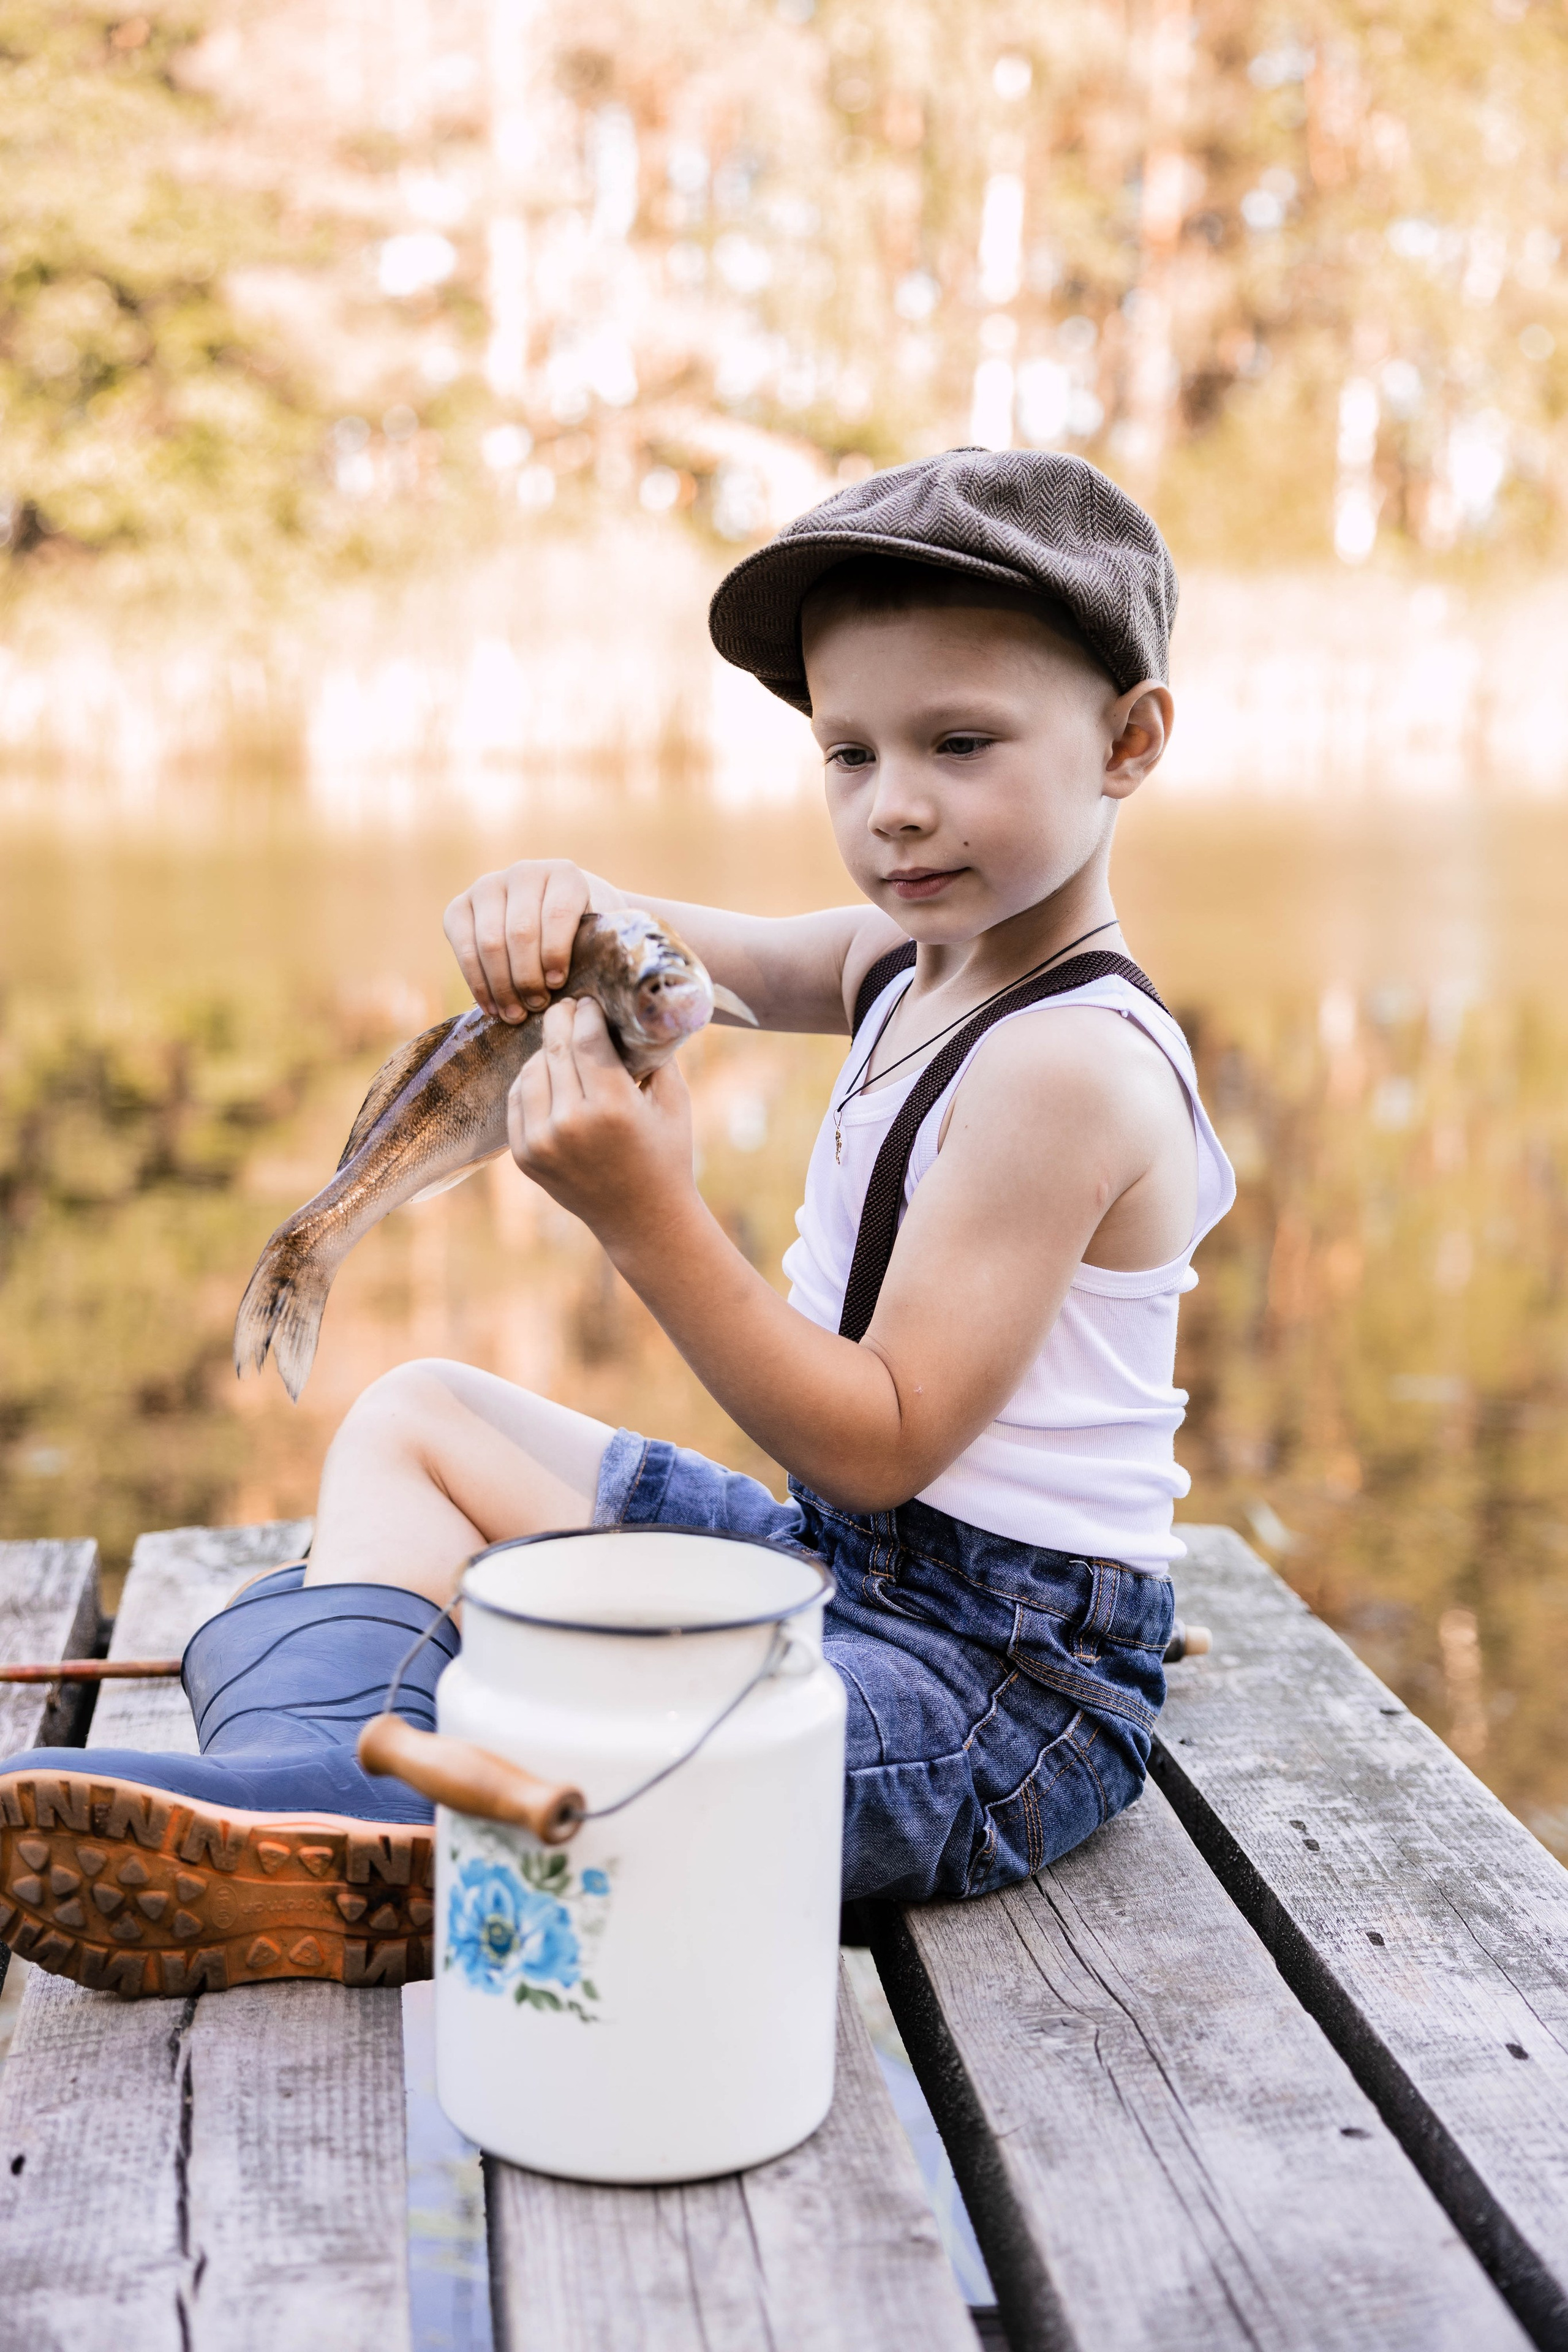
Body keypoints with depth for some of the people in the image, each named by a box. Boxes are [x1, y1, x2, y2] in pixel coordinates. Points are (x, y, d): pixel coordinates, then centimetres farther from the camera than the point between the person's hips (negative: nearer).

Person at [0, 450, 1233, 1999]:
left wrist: (647, 1218, -32)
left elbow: (884, 1444, -25)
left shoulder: (1072, 1066, -23)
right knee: (416, 1417, 9)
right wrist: (559, 909, -17)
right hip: (833, 1563, 11)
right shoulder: (911, 961, 7)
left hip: (996, 1682, -10)